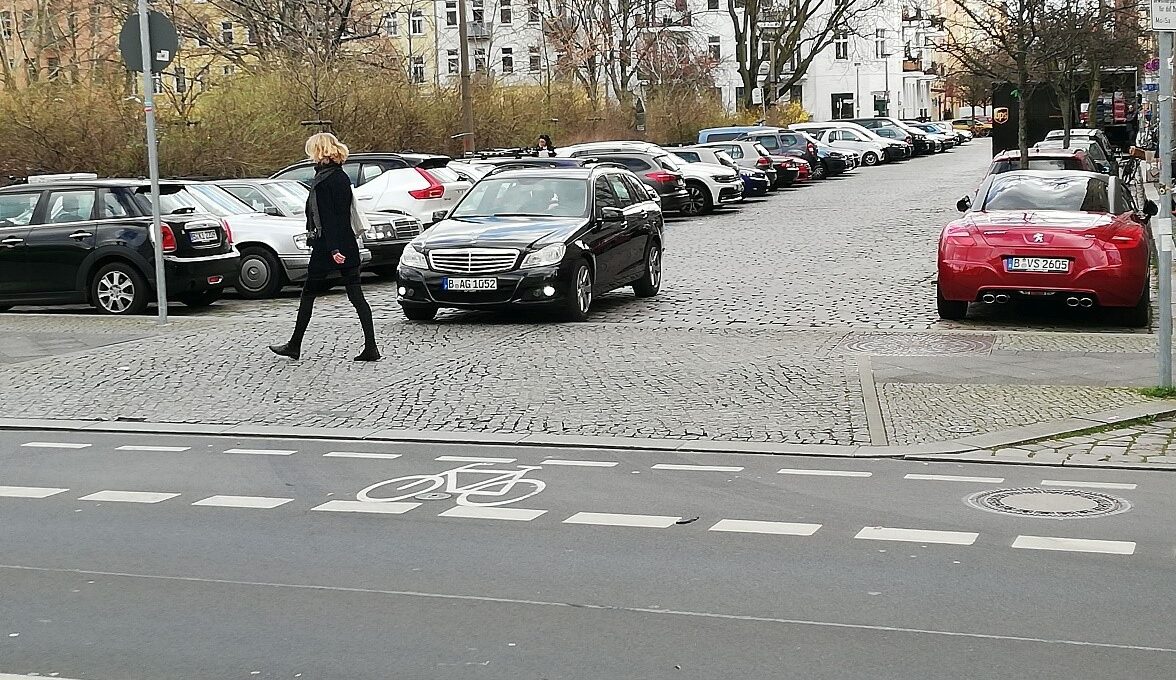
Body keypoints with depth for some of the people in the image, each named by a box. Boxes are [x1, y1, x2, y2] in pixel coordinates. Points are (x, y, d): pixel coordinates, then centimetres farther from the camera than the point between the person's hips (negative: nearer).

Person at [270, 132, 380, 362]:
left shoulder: (322, 181, -13)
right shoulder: (342, 177, 10)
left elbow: (326, 217, -18)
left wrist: (333, 249, -22)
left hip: (327, 248, -7)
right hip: (349, 245, 7)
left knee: (308, 294, 7)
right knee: (356, 296, 3)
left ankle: (295, 345, 17)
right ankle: (370, 347, -3)